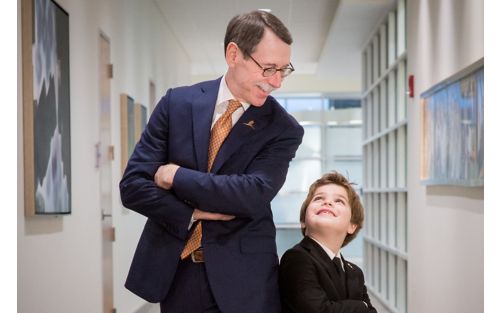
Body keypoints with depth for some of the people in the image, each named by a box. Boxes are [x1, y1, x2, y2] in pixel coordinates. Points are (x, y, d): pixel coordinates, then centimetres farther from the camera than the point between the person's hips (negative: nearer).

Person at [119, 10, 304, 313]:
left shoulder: (283, 129, -5)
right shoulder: (178, 102, 0)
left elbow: (254, 195, -19)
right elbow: (133, 184, -2)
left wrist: (176, 176, -13)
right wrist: (192, 214, -15)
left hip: (241, 278, -2)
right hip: (174, 272, 2)